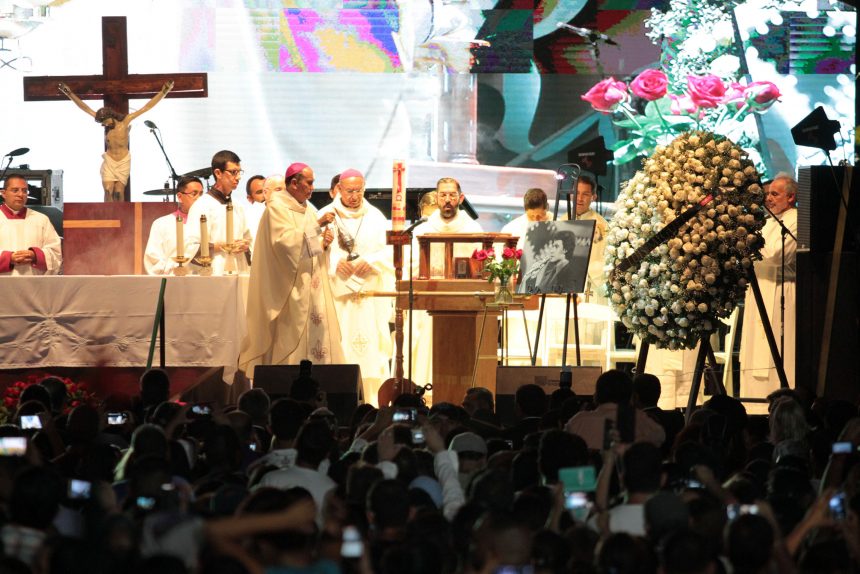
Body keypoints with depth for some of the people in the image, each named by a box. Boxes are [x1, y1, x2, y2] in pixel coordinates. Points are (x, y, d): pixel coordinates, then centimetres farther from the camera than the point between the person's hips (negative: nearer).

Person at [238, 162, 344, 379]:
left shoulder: (307, 209, 16)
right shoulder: (276, 207, -8)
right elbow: (285, 241, -21)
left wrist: (324, 243, -4)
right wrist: (316, 225, -21)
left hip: (310, 286, 8)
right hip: (289, 291, -8)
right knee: (290, 336, -10)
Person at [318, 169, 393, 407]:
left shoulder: (375, 217, 11)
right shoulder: (326, 215, 6)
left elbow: (390, 252, 5)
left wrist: (371, 262, -13)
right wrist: (335, 261, -17)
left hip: (370, 292, 2)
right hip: (336, 292, -2)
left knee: (371, 347, -4)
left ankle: (372, 402, -3)